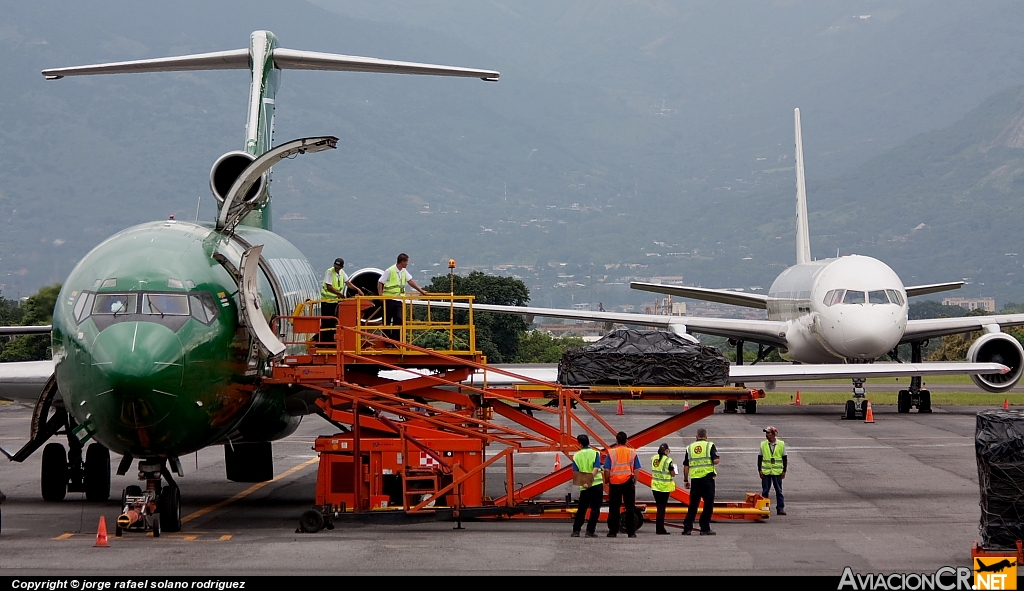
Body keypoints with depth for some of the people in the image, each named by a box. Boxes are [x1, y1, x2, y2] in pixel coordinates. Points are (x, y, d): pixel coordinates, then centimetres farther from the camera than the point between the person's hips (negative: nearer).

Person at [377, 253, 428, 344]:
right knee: (387, 320, 2)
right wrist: (380, 295, -15)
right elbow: (380, 283, -8)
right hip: (389, 300, -6)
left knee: (399, 320, -3)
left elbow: (410, 281, 16)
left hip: (399, 300, 6)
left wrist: (421, 291, 14)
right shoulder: (390, 271, -10)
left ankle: (397, 340, 0)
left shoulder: (404, 271, 10)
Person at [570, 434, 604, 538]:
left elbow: (576, 473, -6)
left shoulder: (576, 456, 5)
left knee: (581, 509, 14)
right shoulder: (594, 453, -1)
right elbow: (596, 469, -15)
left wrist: (582, 483, -15)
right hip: (597, 484, -2)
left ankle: (576, 530, 15)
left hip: (584, 487, 2)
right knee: (595, 509, 2)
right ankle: (590, 531, -4)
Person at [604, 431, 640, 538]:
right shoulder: (632, 452, 2)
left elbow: (607, 469, -7)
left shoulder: (611, 452, -4)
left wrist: (607, 481, 6)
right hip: (628, 482, 1)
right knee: (630, 508, 5)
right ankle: (631, 532, 3)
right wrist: (634, 481, 12)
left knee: (614, 508, 5)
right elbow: (636, 469, 3)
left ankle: (613, 531, 6)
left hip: (614, 482, -1)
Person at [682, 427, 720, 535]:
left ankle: (687, 528, 8)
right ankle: (705, 528, 0)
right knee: (708, 504, 3)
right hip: (708, 478, -3)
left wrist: (685, 480, 16)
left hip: (695, 479, 4)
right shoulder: (710, 445, -1)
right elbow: (716, 461, -12)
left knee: (692, 505, 10)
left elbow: (686, 466, 10)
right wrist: (717, 460, 12)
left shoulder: (690, 447, 10)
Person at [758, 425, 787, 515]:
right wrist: (759, 470, 1)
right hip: (765, 472, 1)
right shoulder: (763, 444, 5)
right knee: (765, 491, 4)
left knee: (779, 491, 2)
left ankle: (781, 508, 6)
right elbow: (760, 458, 8)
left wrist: (784, 471, 1)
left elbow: (785, 459, 5)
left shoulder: (781, 444, 1)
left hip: (777, 472, -1)